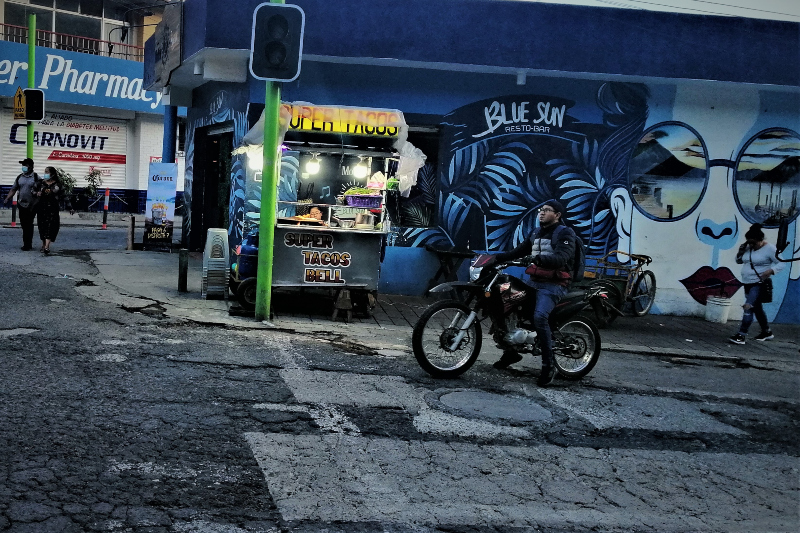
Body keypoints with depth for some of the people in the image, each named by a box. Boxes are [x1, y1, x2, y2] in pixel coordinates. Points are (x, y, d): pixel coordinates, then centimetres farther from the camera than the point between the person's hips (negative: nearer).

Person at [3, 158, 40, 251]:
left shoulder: (36, 177, -3)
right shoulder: (19, 177, 11)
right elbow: (13, 189, 12)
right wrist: (7, 199, 2)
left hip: (32, 205, -5)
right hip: (22, 204, 5)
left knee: (28, 225, -5)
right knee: (24, 224, 7)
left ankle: (27, 244, 0)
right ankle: (28, 244, 17)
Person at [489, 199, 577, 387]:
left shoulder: (565, 233, -7)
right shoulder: (536, 233, 18)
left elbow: (562, 257, -24)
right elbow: (519, 251, 18)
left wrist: (540, 258, -41)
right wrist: (497, 257, 4)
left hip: (553, 284, -8)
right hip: (534, 281, 8)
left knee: (539, 317, -30)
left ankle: (549, 365, -19)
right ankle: (511, 350, 21)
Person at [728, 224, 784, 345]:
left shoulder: (769, 248, -13)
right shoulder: (748, 248, 6)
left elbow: (781, 264, -13)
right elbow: (739, 261, 15)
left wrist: (770, 271, -31)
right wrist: (741, 251, -6)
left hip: (759, 284, -8)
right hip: (748, 283, 8)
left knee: (749, 307, -18)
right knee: (757, 308, 18)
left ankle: (742, 335, -19)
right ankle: (767, 332, 35)